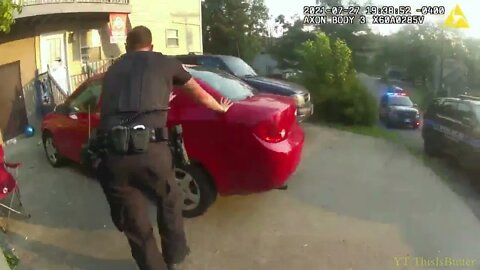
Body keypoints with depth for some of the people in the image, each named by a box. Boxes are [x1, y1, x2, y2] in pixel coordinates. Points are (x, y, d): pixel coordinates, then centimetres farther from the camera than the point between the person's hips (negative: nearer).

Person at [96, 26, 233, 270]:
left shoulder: (113, 69, 27)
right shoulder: (164, 62, 19)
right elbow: (200, 95, 32)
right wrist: (221, 108, 53)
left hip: (111, 154, 2)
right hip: (148, 149, -2)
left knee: (135, 225, 21)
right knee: (169, 202, 28)